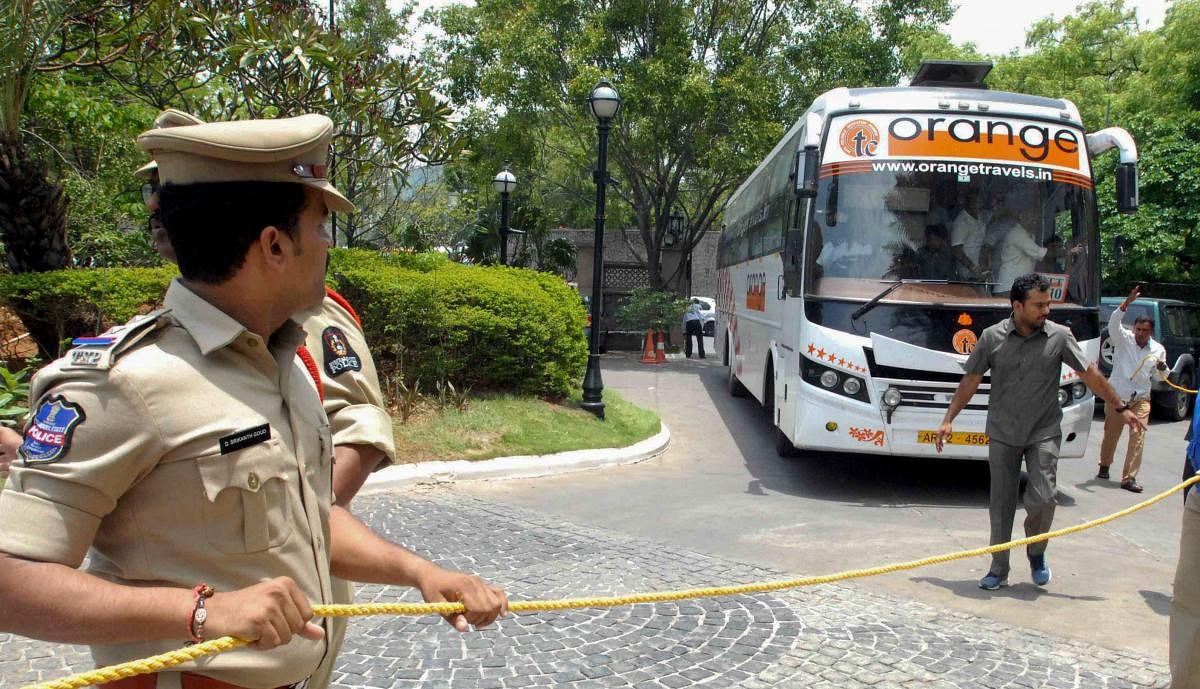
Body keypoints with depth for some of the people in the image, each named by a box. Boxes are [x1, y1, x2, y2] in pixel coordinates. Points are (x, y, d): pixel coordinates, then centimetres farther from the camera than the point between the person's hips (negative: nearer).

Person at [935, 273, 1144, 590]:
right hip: (1002, 435, 1)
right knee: (1001, 505, 5)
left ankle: (1037, 552, 18)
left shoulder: (1059, 336, -5)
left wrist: (1120, 408, 6)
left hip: (1044, 433, 0)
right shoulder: (993, 337, -4)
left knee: (1042, 499, -11)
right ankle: (999, 570, 17)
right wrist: (948, 420, -1)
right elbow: (971, 380, 1)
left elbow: (1091, 374, 3)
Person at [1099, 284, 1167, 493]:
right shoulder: (1124, 339, -3)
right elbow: (1113, 322, -21)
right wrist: (1127, 303, -34)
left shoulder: (1158, 349, 7)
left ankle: (1129, 478, -9)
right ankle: (1104, 466, 32)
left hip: (1141, 399, 2)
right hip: (1117, 395, -2)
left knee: (1138, 436, -10)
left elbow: (1160, 377, 18)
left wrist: (1162, 368, -6)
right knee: (1111, 434, 8)